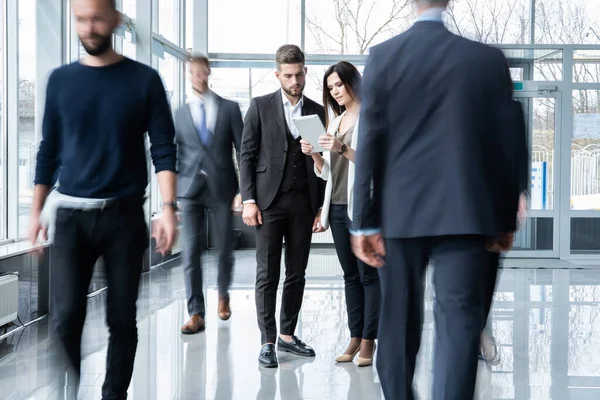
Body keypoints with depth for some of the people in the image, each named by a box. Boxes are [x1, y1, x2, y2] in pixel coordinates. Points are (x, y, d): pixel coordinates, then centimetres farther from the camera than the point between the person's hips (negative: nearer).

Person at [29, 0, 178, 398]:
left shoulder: (144, 79, 0)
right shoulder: (61, 79, 7)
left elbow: (164, 149, -3)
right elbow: (49, 149, 11)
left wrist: (169, 208, -14)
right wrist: (36, 211, 7)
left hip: (124, 215, -1)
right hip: (71, 216, 1)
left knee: (122, 319, 5)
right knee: (65, 317, -8)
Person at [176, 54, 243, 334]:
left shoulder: (229, 108, 4)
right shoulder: (181, 114, 9)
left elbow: (243, 150, 2)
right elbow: (175, 155, 9)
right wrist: (171, 197, 4)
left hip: (222, 188, 0)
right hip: (191, 189, 1)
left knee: (225, 249, 8)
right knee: (191, 252, -5)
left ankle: (223, 294, 35)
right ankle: (196, 314, 0)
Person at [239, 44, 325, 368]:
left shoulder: (317, 111, 10)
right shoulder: (260, 107, 3)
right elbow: (247, 156, 0)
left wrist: (321, 207, 5)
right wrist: (248, 200, -8)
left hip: (303, 204, 3)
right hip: (269, 202, -3)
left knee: (297, 274, 7)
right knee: (267, 275, -2)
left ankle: (288, 335, 19)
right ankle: (267, 341, 4)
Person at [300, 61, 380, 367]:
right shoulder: (334, 122, 18)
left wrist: (343, 149, -21)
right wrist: (313, 155, -1)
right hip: (337, 207, 7)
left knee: (369, 275, -4)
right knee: (350, 276, 8)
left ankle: (368, 340, 0)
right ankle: (355, 338, 11)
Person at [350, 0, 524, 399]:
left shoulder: (383, 56, -1)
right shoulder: (489, 58, 0)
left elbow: (370, 143, -3)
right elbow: (504, 144, 4)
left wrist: (365, 222, 0)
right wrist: (506, 218, 12)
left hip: (399, 211, 1)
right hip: (464, 212, -1)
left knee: (398, 320, 15)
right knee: (458, 322, 1)